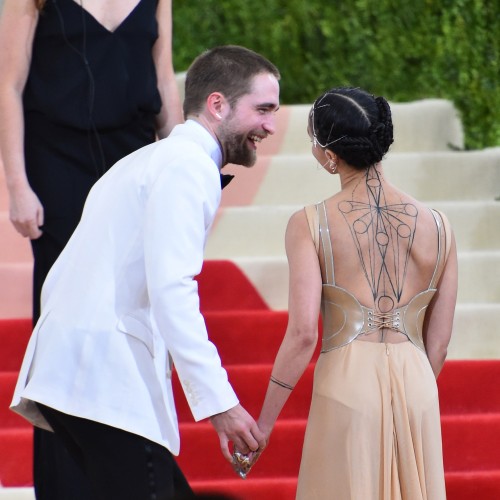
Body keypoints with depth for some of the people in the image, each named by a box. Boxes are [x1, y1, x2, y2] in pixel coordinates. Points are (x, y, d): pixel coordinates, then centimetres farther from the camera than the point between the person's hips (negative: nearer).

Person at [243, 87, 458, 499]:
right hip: (416, 388, 3)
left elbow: (302, 334, -11)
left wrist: (263, 425, -4)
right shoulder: (438, 226, 6)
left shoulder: (310, 225, -4)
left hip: (347, 387, -3)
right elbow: (438, 342, 10)